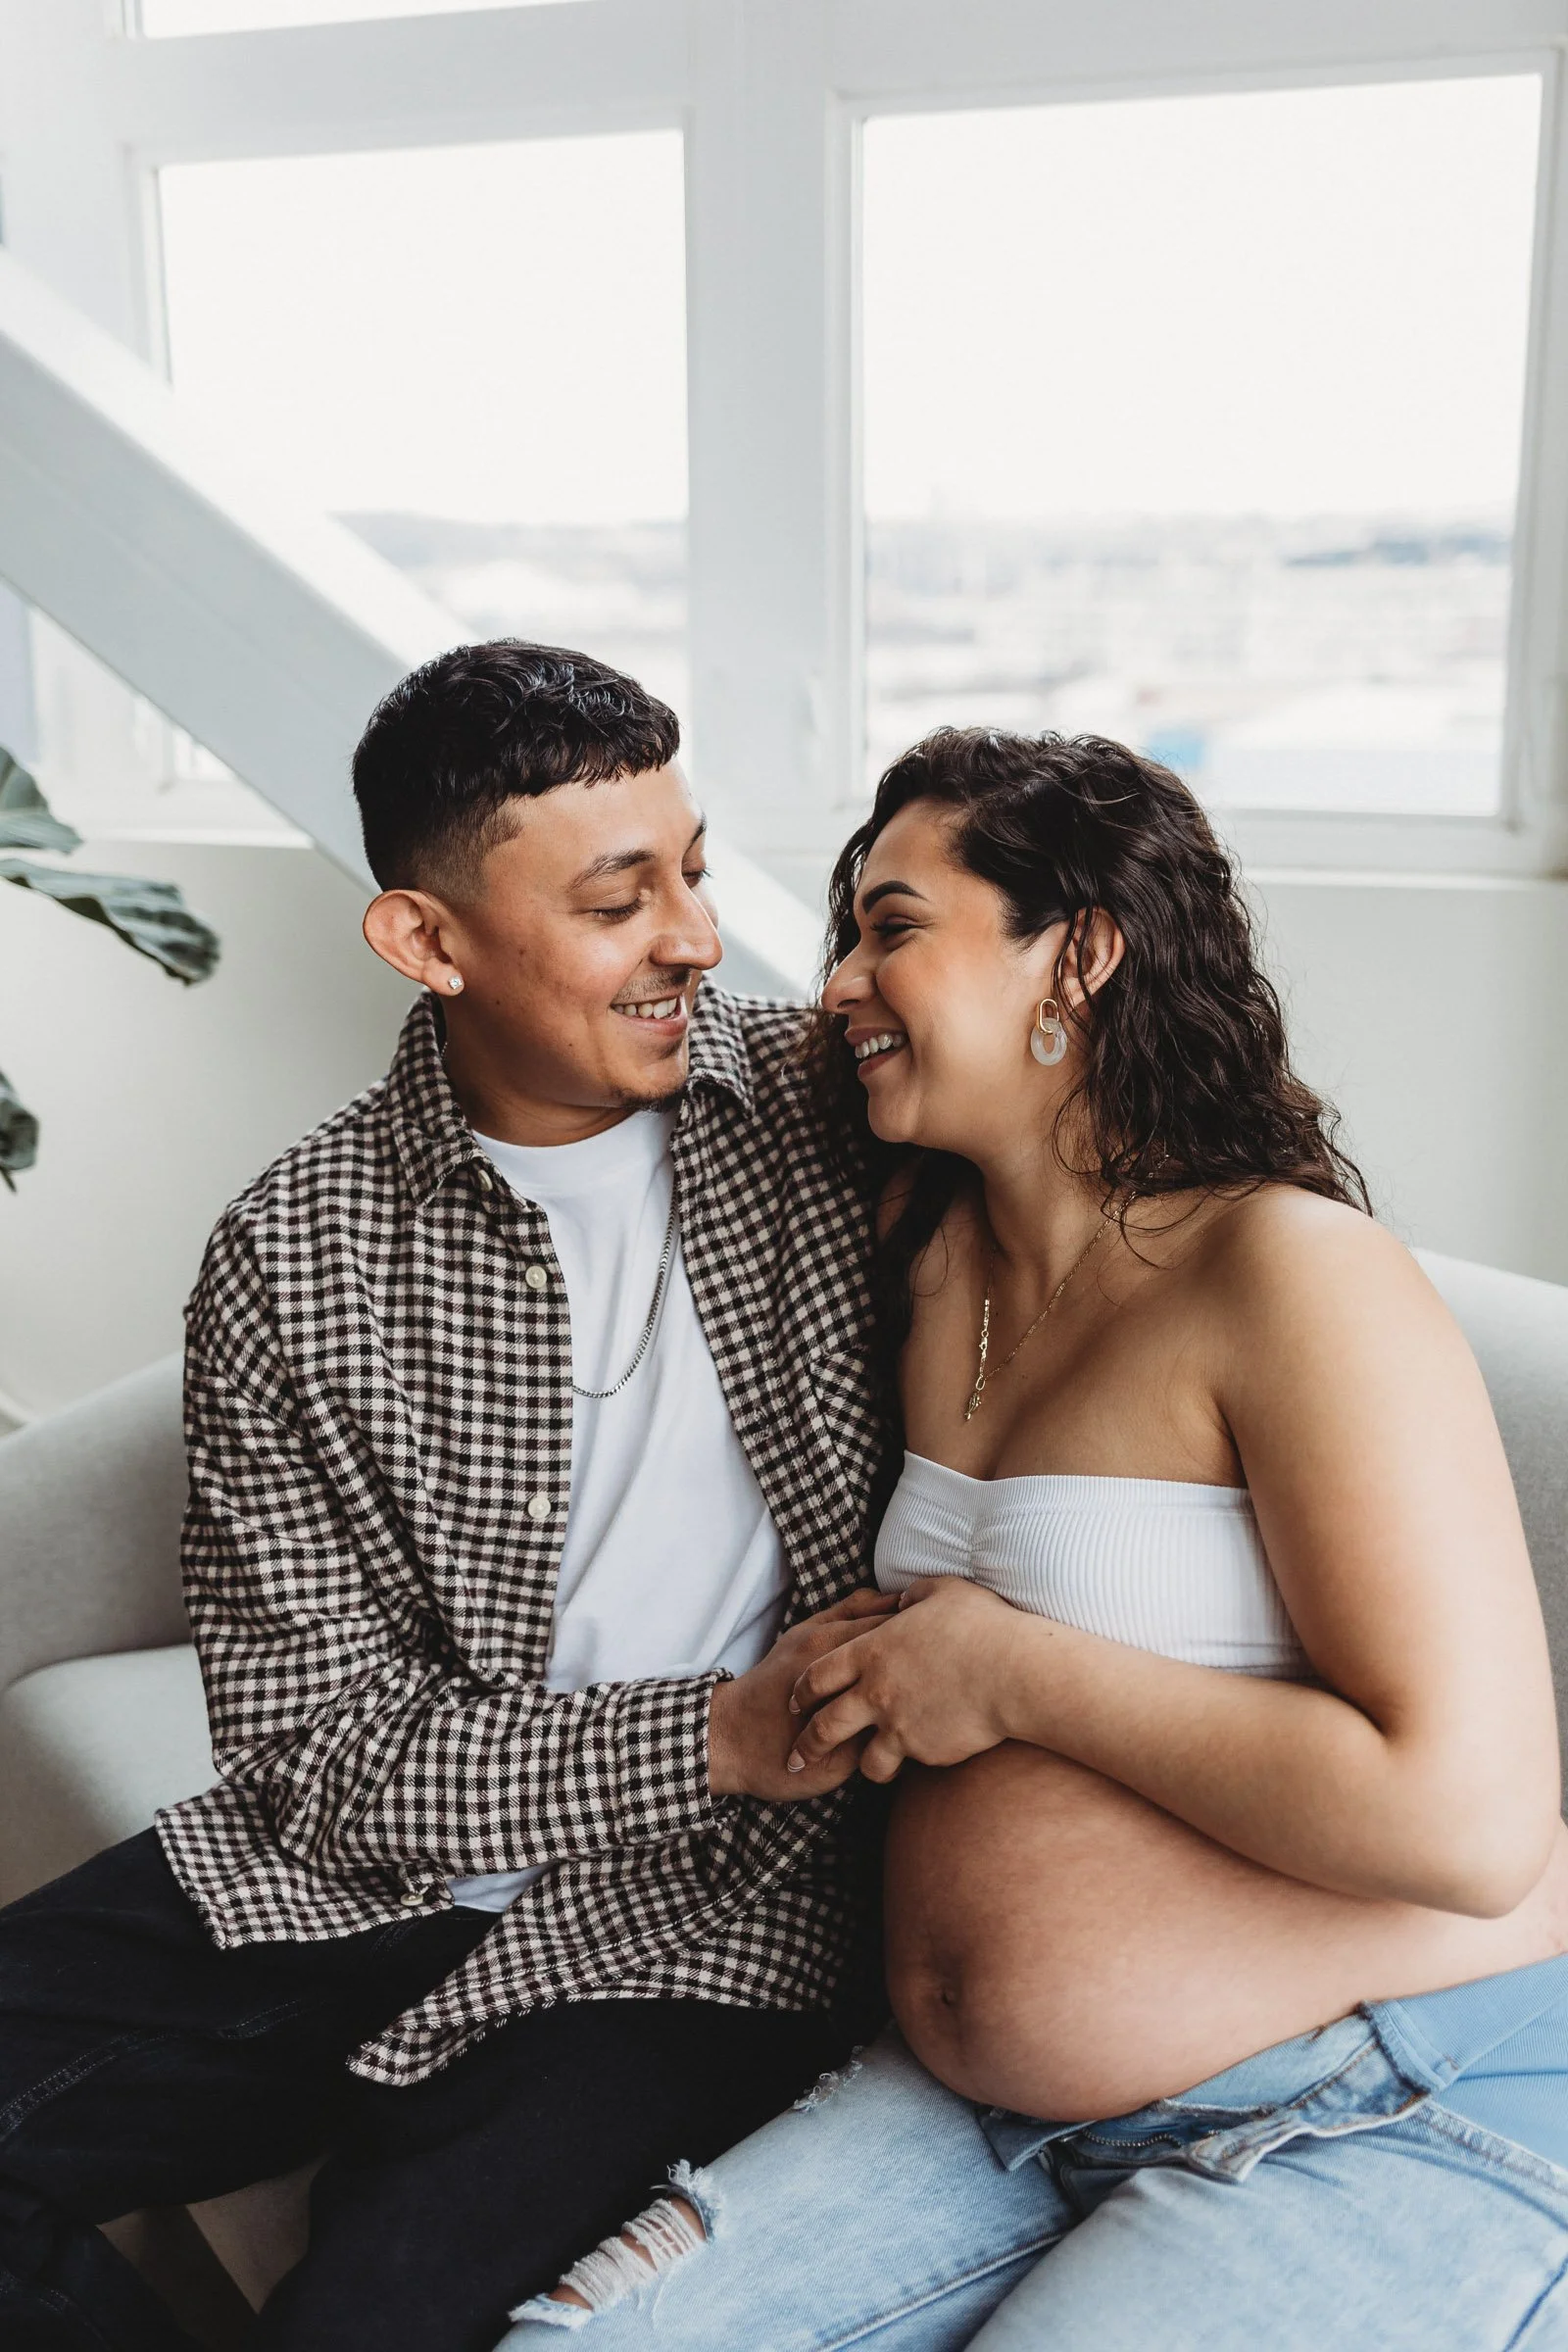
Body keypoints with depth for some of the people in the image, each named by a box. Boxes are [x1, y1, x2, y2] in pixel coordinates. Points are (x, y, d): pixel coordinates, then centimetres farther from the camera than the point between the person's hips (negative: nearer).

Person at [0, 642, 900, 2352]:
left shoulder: (826, 1102, -2)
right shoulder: (291, 1262, -4)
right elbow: (320, 1745, -5)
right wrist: (719, 1736, -16)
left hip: (699, 1910, -1)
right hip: (354, 1875, 2)